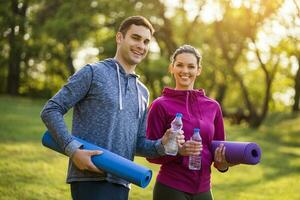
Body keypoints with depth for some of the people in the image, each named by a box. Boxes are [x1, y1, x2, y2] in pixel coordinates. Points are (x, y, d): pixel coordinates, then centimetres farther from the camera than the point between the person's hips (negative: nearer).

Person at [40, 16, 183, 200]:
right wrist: (73, 149, -17)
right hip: (90, 178, -6)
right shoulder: (93, 73, -1)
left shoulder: (142, 92, 18)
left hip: (121, 183, 6)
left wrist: (161, 145, -2)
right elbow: (51, 110, -5)